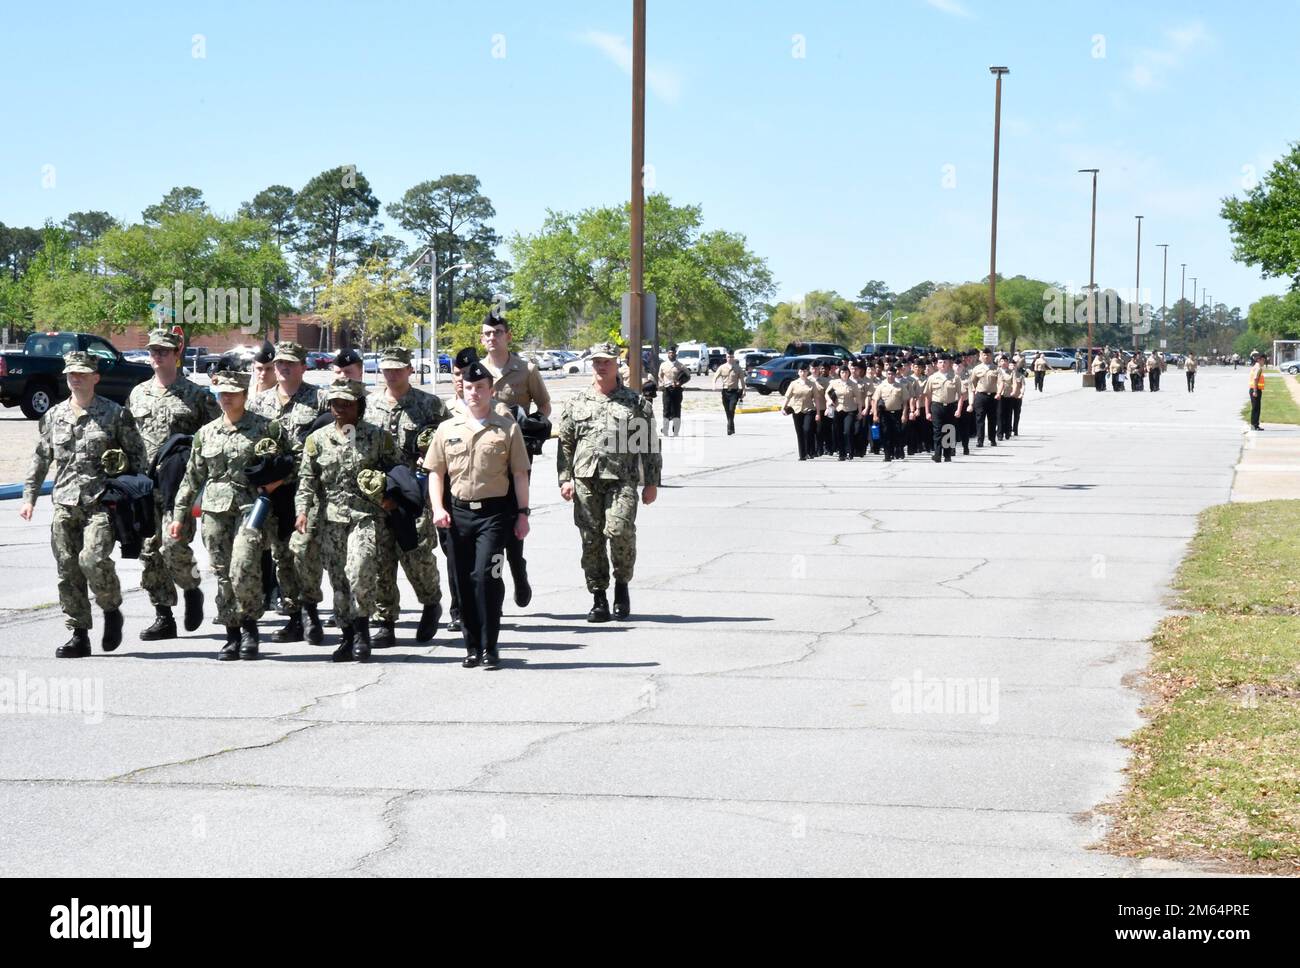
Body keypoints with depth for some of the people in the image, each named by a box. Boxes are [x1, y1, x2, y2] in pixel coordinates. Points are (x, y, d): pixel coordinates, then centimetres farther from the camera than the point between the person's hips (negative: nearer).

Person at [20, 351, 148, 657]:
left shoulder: (116, 414, 1)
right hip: (65, 505, 5)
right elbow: (40, 460, 19)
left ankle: (112, 611, 5)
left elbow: (138, 457, 4)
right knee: (68, 571, 2)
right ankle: (79, 635, 10)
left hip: (102, 503, -4)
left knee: (93, 560, -21)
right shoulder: (54, 416, 12)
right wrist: (29, 497, 14)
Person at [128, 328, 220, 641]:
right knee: (149, 552, 3)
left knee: (174, 544, -18)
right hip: (144, 486, 5)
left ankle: (191, 589, 11)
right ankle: (163, 617, 11)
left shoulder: (196, 395, 1)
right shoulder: (137, 394, 15)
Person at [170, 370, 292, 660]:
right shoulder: (206, 433, 14)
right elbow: (192, 477, 17)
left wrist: (276, 481, -7)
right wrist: (179, 514, 14)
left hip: (251, 506, -4)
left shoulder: (266, 428, 4)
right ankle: (232, 636, 11)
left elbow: (291, 462, 10)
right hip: (215, 508, 4)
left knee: (243, 570, -17)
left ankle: (250, 624, 4)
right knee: (222, 574, 2)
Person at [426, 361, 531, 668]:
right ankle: (472, 646, 14)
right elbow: (436, 471, 11)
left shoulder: (508, 428, 3)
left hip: (494, 510, -3)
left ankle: (489, 647, -7)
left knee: (486, 575, -14)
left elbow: (519, 474, 5)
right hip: (459, 511, 3)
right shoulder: (447, 429, 10)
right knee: (465, 581, 5)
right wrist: (437, 507, -1)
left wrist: (522, 513, 1)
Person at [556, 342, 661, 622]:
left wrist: (652, 482, 5)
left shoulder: (635, 402, 9)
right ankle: (598, 599, 9)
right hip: (585, 480, 2)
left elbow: (650, 444, 10)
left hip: (622, 479, -2)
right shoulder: (577, 402, 14)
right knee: (591, 539, 1)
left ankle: (622, 584, 4)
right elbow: (565, 443, 15)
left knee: (620, 530, -20)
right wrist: (565, 479, 6)